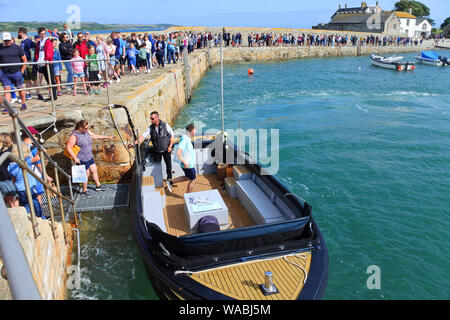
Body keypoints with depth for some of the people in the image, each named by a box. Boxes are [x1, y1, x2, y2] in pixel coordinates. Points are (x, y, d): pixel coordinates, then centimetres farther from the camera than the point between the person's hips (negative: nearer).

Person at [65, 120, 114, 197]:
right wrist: (75, 158, -25)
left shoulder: (87, 132, 2)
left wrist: (107, 137, 13)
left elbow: (96, 137, 14)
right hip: (82, 159, -8)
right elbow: (68, 147, -23)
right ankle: (84, 191, 22)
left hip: (89, 157, 8)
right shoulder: (74, 136, -21)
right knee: (86, 174, 3)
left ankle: (98, 186, 38)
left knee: (94, 170, 18)